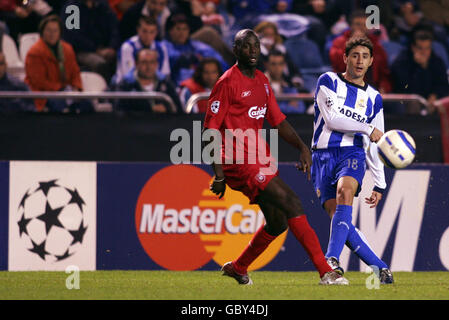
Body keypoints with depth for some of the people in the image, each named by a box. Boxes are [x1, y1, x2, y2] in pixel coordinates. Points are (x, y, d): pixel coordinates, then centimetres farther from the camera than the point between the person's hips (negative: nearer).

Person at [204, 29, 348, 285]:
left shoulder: (262, 81, 15)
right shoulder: (228, 83, -10)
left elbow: (278, 120, 19)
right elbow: (211, 129, -12)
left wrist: (302, 147, 3)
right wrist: (219, 174, -16)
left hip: (261, 158, 9)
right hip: (239, 160, -9)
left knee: (278, 223, 10)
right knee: (291, 204, -19)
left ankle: (238, 268, 32)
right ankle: (325, 271, -22)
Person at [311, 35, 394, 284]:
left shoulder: (373, 98, 16)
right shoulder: (328, 82, 8)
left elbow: (374, 146, 19)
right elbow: (332, 118, -7)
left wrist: (380, 185, 16)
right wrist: (368, 129, -11)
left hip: (352, 153, 0)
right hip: (323, 156, 0)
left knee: (345, 191, -32)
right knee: (338, 217, -13)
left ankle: (333, 259, -43)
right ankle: (381, 269, -5)